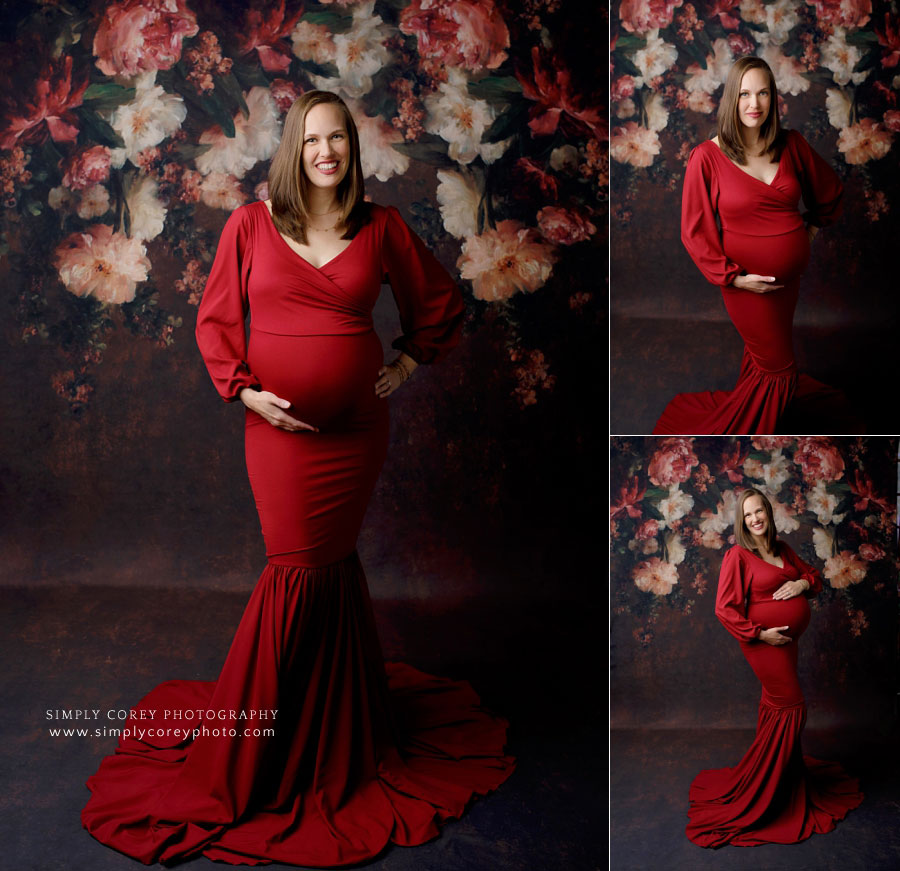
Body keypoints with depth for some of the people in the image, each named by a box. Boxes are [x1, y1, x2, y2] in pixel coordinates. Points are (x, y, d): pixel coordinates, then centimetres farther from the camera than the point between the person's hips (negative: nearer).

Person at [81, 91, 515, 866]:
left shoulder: (381, 228, 3)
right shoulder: (251, 225, 0)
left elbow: (440, 302, 17)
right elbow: (215, 319, 5)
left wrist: (406, 366, 9)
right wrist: (244, 390, -7)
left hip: (356, 426, 1)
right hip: (280, 425, -1)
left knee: (320, 565, 6)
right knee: (320, 568, 0)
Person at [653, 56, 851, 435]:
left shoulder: (791, 145, -3)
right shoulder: (707, 157, -16)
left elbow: (830, 190, 17)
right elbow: (695, 232, -11)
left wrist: (813, 226, 15)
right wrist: (732, 277, -15)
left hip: (790, 273, 5)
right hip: (748, 281, -5)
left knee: (764, 352, 20)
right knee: (778, 368, 4)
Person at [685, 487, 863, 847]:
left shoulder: (782, 550, 8)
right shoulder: (738, 555, -14)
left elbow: (814, 576, 17)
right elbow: (725, 609, -17)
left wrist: (803, 583, -6)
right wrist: (760, 633, -18)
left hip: (786, 640, 7)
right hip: (766, 641, -7)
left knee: (776, 707, 18)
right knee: (790, 708, -4)